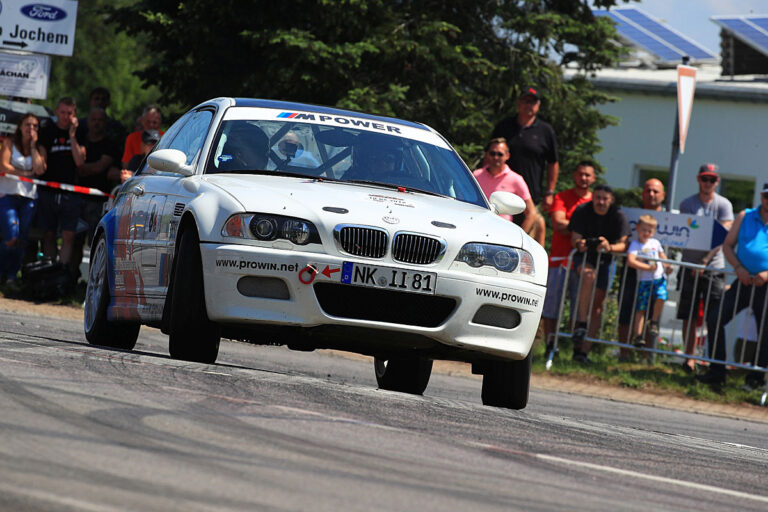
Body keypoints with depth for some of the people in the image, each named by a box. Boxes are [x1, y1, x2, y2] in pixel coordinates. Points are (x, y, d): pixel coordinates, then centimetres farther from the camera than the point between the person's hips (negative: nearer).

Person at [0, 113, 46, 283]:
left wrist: (33, 146, 0)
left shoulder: (40, 149, 13)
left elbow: (40, 170, -4)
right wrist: (25, 173, -3)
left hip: (29, 197, 3)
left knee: (22, 241, -2)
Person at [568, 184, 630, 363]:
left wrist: (609, 247, -34)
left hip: (604, 260, 2)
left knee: (598, 304, -3)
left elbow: (622, 244, -12)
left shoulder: (618, 216, -8)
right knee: (589, 275, -36)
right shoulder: (582, 212, -9)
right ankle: (581, 325, -35)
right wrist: (579, 244, -35)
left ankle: (583, 349, -2)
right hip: (583, 256, -2)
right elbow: (574, 238, -10)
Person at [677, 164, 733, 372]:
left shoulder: (724, 205, 2)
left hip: (714, 268, -2)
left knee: (714, 319, -6)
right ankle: (689, 357, 8)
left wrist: (705, 260, -16)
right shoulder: (687, 204, 8)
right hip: (690, 267, 2)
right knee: (689, 316, 2)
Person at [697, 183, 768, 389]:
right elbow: (728, 245, 9)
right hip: (743, 281, 3)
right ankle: (716, 372, 5)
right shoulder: (745, 216, 9)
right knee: (716, 319, -4)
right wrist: (738, 268, -7)